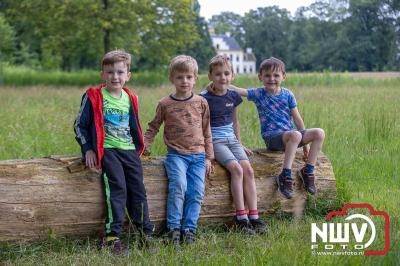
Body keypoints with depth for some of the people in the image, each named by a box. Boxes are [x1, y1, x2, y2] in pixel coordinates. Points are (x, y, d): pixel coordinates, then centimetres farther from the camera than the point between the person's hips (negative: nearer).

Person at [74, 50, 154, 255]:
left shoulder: (130, 99, 13)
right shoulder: (93, 97, -3)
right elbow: (80, 125, 2)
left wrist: (139, 146, 14)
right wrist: (88, 149, -5)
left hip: (129, 150, 5)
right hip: (107, 150, -5)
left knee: (138, 189, 0)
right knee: (117, 188, -19)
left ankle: (146, 234, 7)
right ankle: (112, 237, -19)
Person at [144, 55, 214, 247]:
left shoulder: (201, 103, 9)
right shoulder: (165, 104, 5)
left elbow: (207, 132, 14)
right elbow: (153, 127, 13)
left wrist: (208, 158, 10)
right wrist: (143, 144, -2)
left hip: (198, 155, 2)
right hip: (176, 154, -2)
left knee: (196, 191, -11)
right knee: (178, 185, -24)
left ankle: (189, 229, -2)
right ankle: (173, 228, -16)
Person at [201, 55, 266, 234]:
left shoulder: (233, 96, 9)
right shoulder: (205, 98, -7)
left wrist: (240, 144, 21)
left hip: (231, 139, 5)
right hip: (215, 141, -5)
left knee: (248, 169, -16)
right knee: (236, 169, -25)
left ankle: (254, 217, -17)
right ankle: (241, 218, -23)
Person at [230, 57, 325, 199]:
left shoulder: (287, 94, 7)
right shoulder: (258, 94, 1)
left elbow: (297, 118, 9)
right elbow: (236, 90, -10)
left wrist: (305, 143, 8)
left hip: (290, 135, 4)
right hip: (271, 137, -4)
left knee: (319, 133, -17)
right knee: (295, 135, -36)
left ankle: (308, 171, -9)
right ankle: (285, 176, -35)